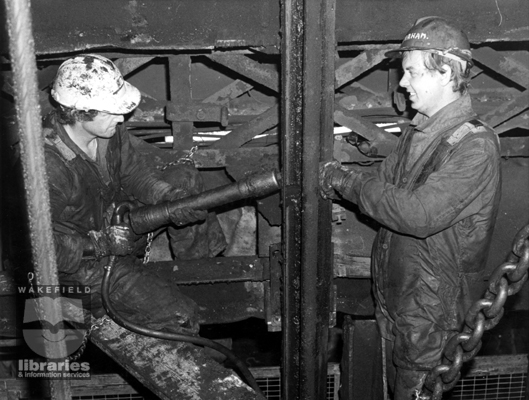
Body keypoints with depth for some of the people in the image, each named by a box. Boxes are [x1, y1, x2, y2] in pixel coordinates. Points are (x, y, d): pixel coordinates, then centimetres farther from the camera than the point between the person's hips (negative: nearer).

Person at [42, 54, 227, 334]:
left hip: (113, 219, 8)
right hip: (82, 257, -7)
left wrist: (170, 198, -19)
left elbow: (135, 172, -1)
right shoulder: (47, 166, -35)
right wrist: (102, 243, -30)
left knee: (186, 179, 3)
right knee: (177, 316, -15)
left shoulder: (108, 129, -14)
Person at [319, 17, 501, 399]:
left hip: (433, 314, -7)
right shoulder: (419, 131, 5)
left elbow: (419, 214, -32)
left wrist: (347, 181, -23)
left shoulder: (475, 145, -24)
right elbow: (384, 181, 8)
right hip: (394, 297, 8)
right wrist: (331, 178, -8)